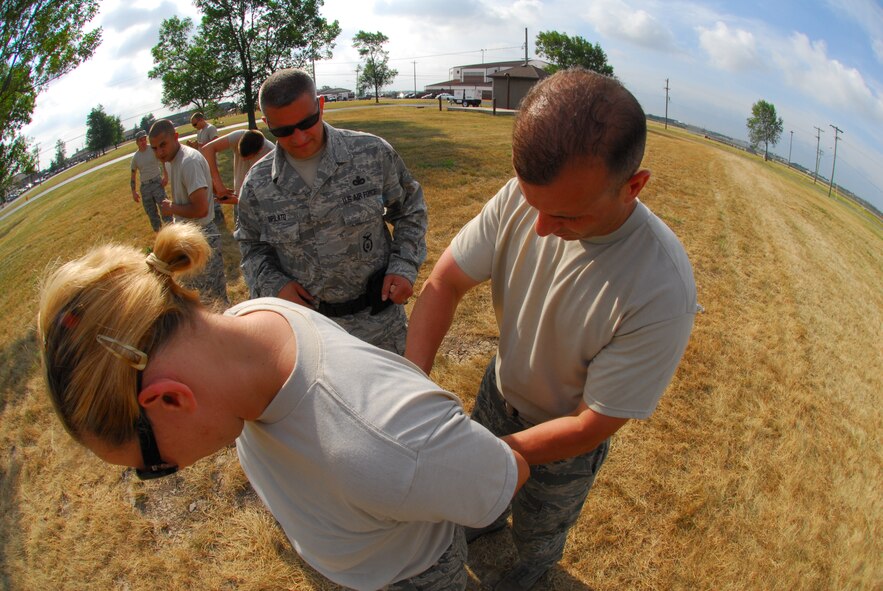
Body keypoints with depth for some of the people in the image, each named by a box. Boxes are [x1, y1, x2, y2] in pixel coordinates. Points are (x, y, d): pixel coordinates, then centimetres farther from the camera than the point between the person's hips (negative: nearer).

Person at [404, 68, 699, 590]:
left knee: (538, 528, 29)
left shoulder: (663, 290, -40)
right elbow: (444, 283, -20)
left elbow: (591, 427, -29)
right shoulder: (521, 197, -29)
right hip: (500, 389, 4)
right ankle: (489, 520, 72)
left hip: (564, 437, -3)